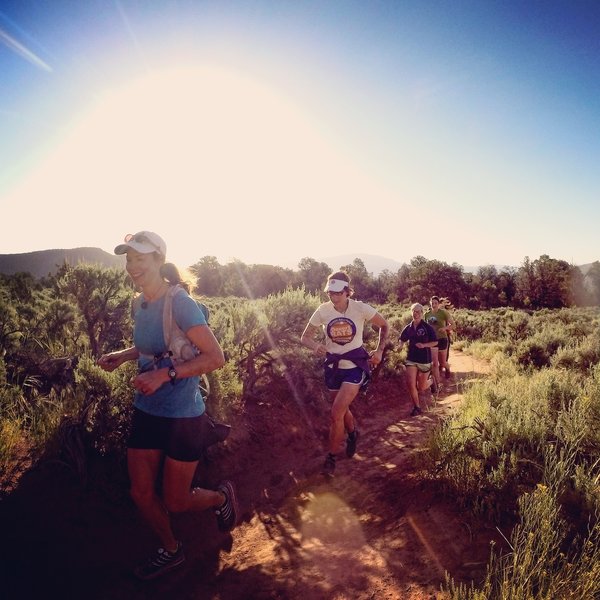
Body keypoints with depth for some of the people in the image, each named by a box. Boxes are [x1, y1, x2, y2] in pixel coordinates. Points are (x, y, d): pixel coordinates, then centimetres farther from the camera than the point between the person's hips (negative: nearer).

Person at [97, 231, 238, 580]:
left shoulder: (180, 304, -20)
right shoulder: (140, 305, 3)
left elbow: (215, 357, -23)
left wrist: (164, 375, -29)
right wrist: (122, 356, 3)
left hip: (183, 417, -7)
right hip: (146, 413, 7)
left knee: (175, 502, 8)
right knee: (141, 494, 14)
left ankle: (222, 497, 40)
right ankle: (171, 550, 41)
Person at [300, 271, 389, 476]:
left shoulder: (361, 308, -15)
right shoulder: (323, 310, -10)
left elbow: (384, 326, 2)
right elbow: (305, 337, -3)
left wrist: (379, 351, -6)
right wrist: (316, 346, -24)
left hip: (355, 366, -3)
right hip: (333, 367, 3)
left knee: (336, 413, -13)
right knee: (342, 409, 19)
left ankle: (331, 457, 7)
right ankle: (353, 434, 52)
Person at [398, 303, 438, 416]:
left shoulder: (427, 327, -10)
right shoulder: (408, 328, 1)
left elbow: (435, 342, -6)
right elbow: (402, 339, 15)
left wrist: (424, 345, -22)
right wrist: (400, 346, -7)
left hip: (425, 360, -3)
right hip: (411, 359, 3)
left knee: (421, 387, 7)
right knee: (410, 383, -12)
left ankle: (431, 382, 43)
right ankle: (416, 407, 8)